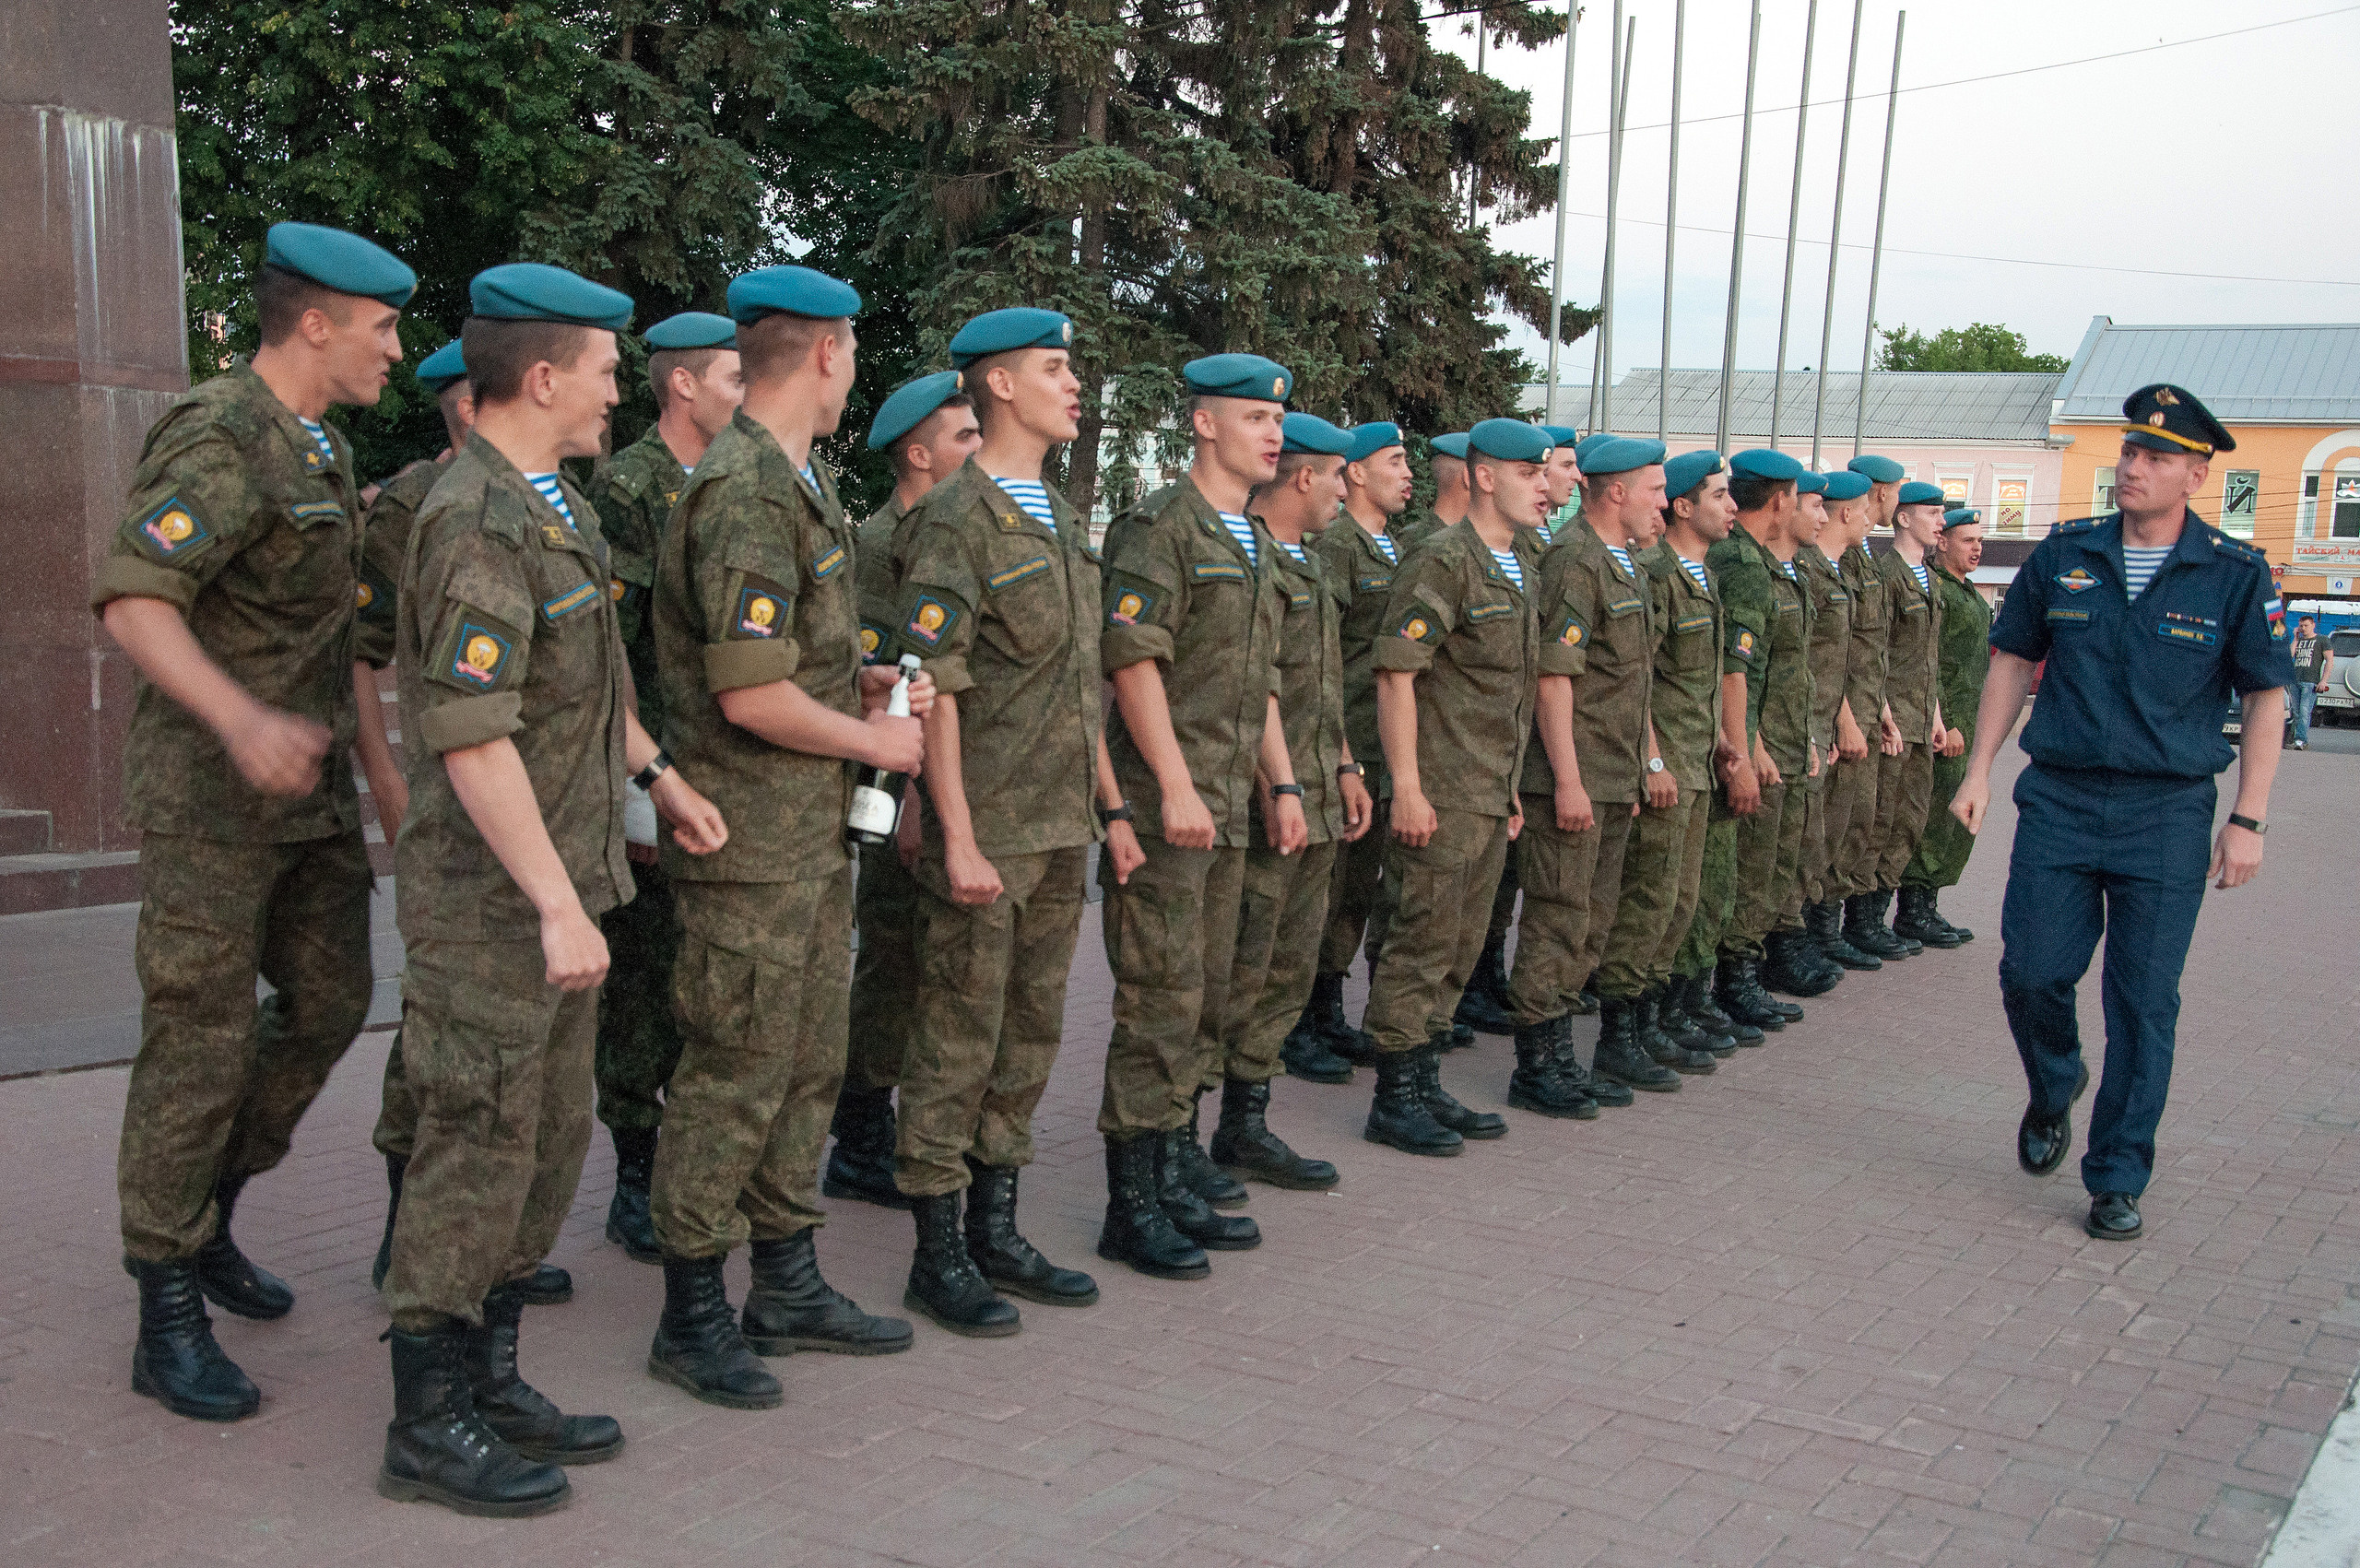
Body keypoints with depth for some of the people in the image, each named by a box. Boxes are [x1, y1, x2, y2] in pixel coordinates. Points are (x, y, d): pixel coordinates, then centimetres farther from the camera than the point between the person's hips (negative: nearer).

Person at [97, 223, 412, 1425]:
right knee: (201, 1044, -3)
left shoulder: (326, 451, 14)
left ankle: (204, 1216, 31)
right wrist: (239, 721, -38)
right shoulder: (218, 438, -15)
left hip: (312, 792, 9)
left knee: (327, 1005, 12)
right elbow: (130, 599, -26)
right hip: (210, 796, -9)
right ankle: (168, 1314, 8)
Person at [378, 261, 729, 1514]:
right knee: (479, 1147, -1)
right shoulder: (477, 522, -18)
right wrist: (556, 902, -25)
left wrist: (655, 774, 20)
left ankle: (490, 1380, 27)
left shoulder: (551, 507, 13)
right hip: (492, 898, -10)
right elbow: (473, 737, -24)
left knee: (550, 1139, 15)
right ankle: (428, 1425, 12)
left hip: (556, 887, 10)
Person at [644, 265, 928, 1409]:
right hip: (753, 839, -10)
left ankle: (787, 1287, 28)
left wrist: (869, 684, 7)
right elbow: (751, 694, -24)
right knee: (733, 1077, -1)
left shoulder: (800, 484, 15)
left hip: (814, 834, 10)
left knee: (808, 1065, 16)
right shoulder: (743, 492, -19)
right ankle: (692, 1316, 13)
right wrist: (875, 742, -11)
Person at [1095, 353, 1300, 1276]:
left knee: (1206, 999, 13)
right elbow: (1133, 660, -16)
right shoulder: (1159, 526, -9)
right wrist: (1176, 786, -21)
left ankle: (1176, 1169, 24)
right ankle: (1133, 1207, 1)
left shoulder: (1258, 544, 19)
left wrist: (1282, 785, 17)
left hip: (1228, 810, 9)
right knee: (1161, 1002, -6)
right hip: (1164, 807, -9)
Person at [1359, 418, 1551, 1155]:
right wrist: (1406, 787, -21)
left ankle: (1425, 1086, 23)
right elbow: (1395, 674, -17)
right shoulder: (1444, 561, -12)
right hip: (1442, 795, -9)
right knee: (1423, 942, -4)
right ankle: (1394, 1100, 5)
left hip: (1492, 794, 9)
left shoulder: (1525, 566, 16)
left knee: (1460, 948, 13)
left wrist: (1512, 785, 20)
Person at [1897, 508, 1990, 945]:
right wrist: (1944, 724, -21)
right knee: (1935, 820, -7)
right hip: (1944, 722, -10)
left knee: (1960, 825, 11)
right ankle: (1913, 913, -1)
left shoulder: (1965, 592, 20)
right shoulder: (1930, 588, -12)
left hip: (1966, 724, 10)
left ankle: (1927, 907, 18)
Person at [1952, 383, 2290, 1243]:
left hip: (2167, 815, -2)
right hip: (2059, 801, 2)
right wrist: (1979, 770, 7)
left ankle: (2117, 1179, 14)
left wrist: (2248, 819, -4)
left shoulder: (2237, 575, -2)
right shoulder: (2063, 555, 3)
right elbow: (2012, 659, 12)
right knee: (2032, 972, -1)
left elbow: (2267, 697, 2)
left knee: (2144, 1002, 1)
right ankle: (2053, 1091, 32)